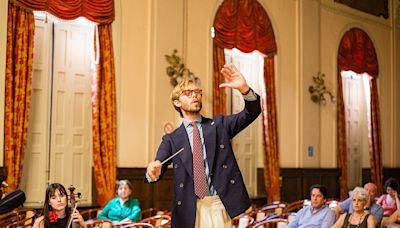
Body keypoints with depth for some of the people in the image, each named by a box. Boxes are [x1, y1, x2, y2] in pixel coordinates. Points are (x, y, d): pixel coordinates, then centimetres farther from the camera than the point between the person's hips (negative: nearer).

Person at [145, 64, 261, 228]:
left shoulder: (219, 124, 11)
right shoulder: (171, 139, 10)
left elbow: (252, 112, -1)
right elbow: (158, 166, -1)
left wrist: (244, 88, -21)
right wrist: (153, 172, -27)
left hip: (219, 203, 0)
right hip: (189, 209, 0)